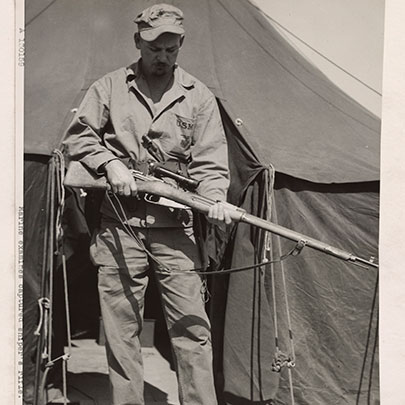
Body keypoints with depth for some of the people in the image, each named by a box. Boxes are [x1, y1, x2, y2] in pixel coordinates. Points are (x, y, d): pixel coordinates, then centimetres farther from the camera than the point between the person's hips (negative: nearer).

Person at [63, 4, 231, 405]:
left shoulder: (198, 96, 8)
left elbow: (209, 160, 3)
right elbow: (77, 138, 9)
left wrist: (214, 197, -16)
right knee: (120, 328, 6)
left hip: (175, 230, 0)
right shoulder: (108, 88, 9)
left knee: (191, 326, -1)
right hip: (119, 226, 1)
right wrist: (109, 163, -10)